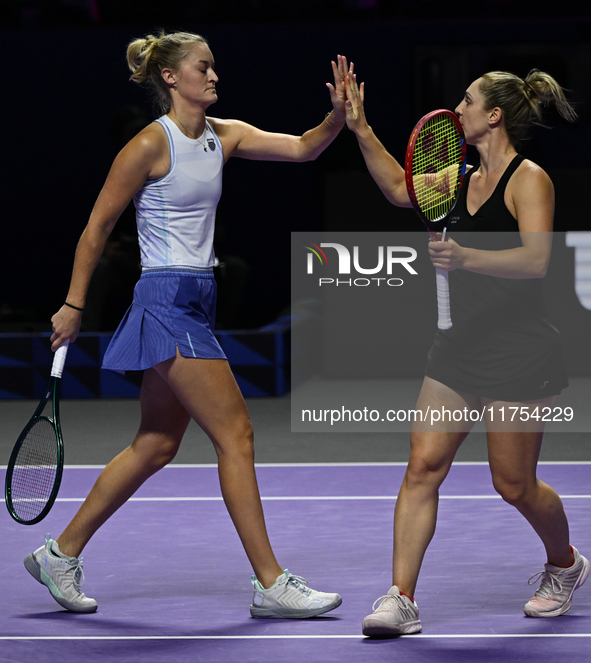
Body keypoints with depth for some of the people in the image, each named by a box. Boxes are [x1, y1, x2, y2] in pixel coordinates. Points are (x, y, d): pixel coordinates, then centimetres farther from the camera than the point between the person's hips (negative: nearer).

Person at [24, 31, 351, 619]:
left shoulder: (223, 137, 11)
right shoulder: (152, 143, -11)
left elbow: (301, 148, 4)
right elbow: (97, 226, -6)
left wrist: (338, 113, -15)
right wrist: (74, 305, -4)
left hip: (196, 302, 9)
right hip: (166, 300, -9)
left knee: (156, 446, 14)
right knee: (235, 434, -10)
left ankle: (60, 554, 24)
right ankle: (271, 585, -7)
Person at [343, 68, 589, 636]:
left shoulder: (528, 180, -12)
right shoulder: (466, 179, 11)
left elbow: (536, 260, -24)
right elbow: (401, 189, 24)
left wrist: (465, 257, -37)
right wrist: (360, 130, 17)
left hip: (518, 353, -7)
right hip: (460, 346, 7)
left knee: (513, 485, 3)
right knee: (423, 465, -5)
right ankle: (401, 600, -8)